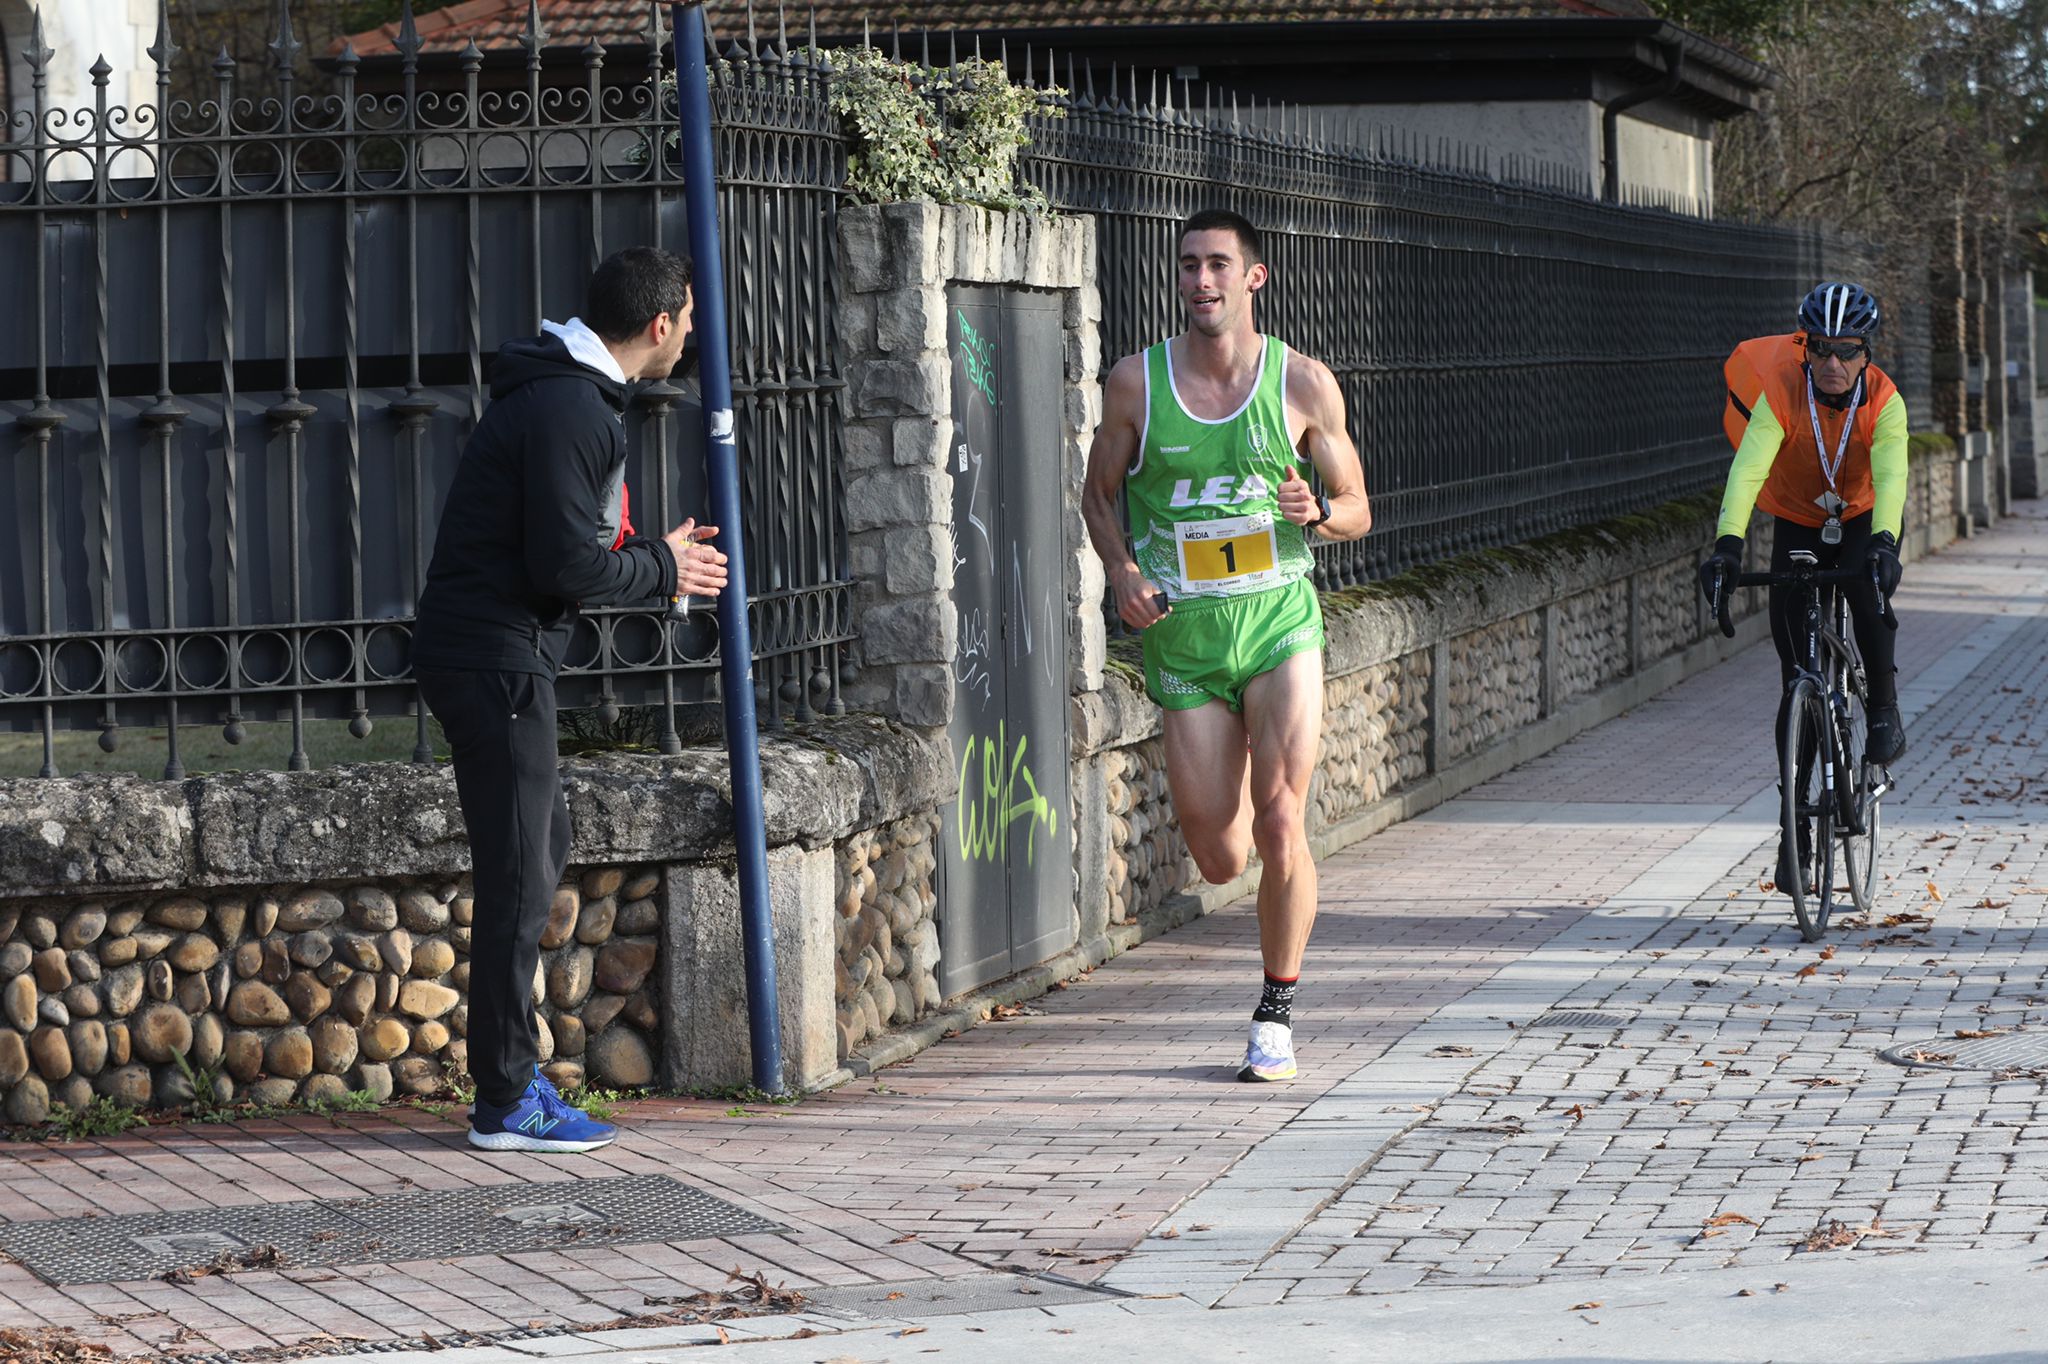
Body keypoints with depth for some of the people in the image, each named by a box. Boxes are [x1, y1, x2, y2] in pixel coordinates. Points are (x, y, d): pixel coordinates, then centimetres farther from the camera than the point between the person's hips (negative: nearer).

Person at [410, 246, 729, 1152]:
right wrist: (661, 569, -6)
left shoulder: (568, 395, 17)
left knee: (540, 846, 18)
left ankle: (509, 1071, 22)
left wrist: (654, 553, 10)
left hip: (489, 657, 11)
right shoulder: (569, 411, -18)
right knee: (520, 873, -7)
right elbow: (566, 567, -22)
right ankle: (507, 1103, -3)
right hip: (497, 659, -11)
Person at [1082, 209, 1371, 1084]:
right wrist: (1122, 572, -7)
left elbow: (1357, 510, 7)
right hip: (1183, 638, 1)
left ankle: (1277, 1013, 4)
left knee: (1280, 825, -14)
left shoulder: (1304, 384, -2)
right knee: (1219, 861, 3)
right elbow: (1099, 494, 12)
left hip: (1279, 625, -1)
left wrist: (1318, 513, -16)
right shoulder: (1135, 383, -1)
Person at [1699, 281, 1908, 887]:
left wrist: (1883, 542, -55)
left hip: (1865, 522, 0)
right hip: (1798, 525, 0)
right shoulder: (1781, 393, -26)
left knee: (1867, 589, -35)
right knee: (1798, 676, -4)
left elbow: (1890, 477, -37)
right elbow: (1748, 469, -39)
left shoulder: (1884, 402, -23)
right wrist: (1728, 542, -54)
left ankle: (1884, 710, -9)